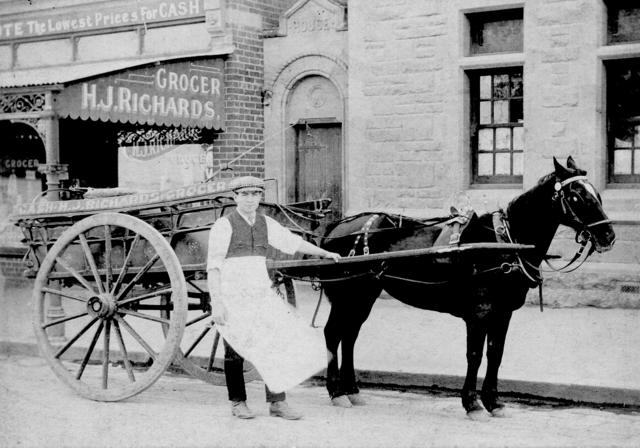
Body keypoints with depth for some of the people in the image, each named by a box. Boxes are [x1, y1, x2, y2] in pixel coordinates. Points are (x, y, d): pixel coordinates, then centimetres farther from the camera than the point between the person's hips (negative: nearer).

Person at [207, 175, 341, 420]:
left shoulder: (266, 224, 10)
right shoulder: (224, 225, -6)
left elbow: (293, 241, 22)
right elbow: (213, 267, -8)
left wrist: (324, 253, 28)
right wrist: (216, 303, -14)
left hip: (261, 294, 5)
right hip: (232, 296, -5)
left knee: (276, 344, -1)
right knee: (235, 349, 2)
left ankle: (277, 402, 8)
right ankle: (237, 402, 17)